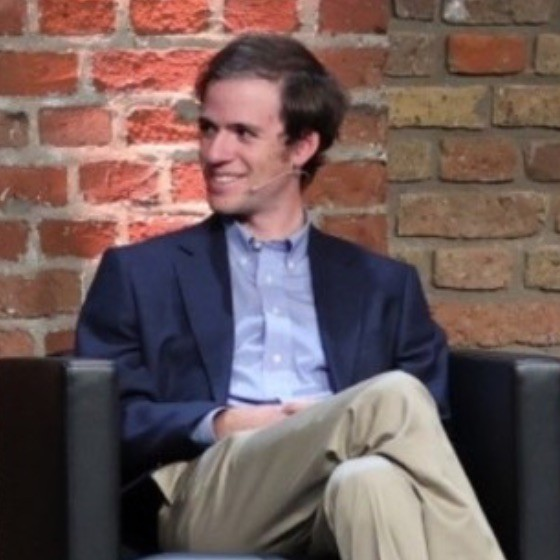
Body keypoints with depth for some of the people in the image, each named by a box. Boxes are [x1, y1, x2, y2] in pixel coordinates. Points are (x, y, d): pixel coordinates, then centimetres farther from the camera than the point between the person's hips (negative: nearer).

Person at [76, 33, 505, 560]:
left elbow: (429, 421, 15)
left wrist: (340, 427, -7)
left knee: (375, 479, -41)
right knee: (393, 397, -32)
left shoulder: (383, 285, 26)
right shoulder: (140, 274, 22)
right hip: (206, 498, -1)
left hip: (341, 490, 2)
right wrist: (219, 424, -7)